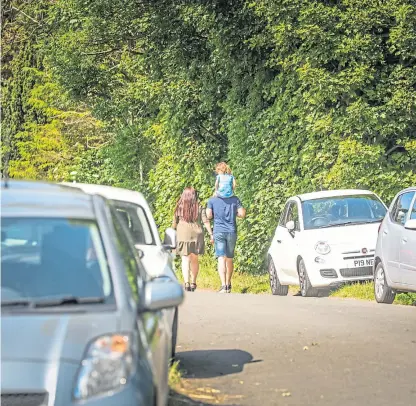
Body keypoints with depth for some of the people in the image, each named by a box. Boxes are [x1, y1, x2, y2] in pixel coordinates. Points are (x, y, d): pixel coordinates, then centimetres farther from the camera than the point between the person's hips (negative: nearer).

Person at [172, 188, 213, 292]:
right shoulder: (199, 207, 4)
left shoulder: (180, 207, 1)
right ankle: (193, 283, 22)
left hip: (183, 235, -2)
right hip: (197, 234, 2)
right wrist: (211, 234, -1)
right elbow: (205, 221, -3)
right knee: (194, 259, 14)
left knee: (185, 259, -4)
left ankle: (186, 282, -19)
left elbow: (175, 223, 5)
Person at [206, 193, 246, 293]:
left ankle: (223, 285, -20)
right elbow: (242, 214, -1)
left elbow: (208, 215, -4)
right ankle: (228, 285, 24)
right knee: (230, 259, 14)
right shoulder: (235, 199, 3)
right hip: (231, 232, 2)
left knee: (221, 259, -7)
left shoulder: (212, 200, 0)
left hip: (219, 232, -2)